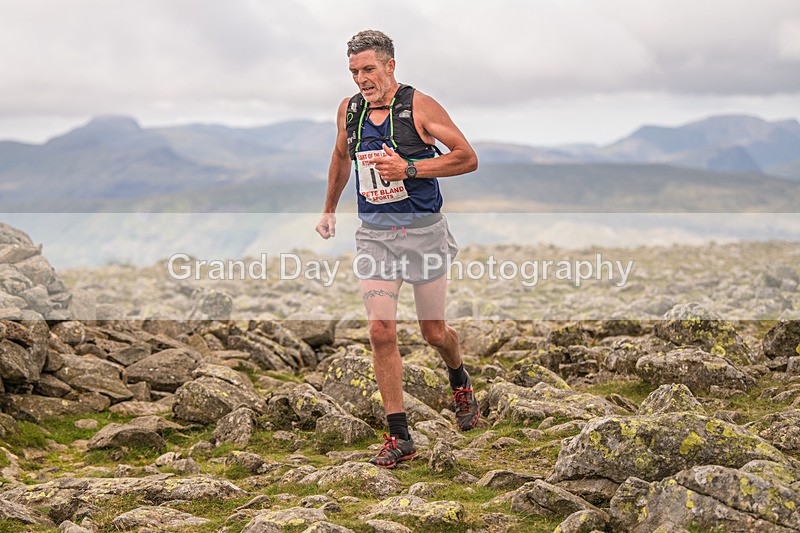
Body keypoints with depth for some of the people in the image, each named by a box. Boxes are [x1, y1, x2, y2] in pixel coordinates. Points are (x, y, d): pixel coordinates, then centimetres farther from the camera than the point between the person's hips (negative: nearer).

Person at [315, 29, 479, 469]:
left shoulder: (418, 105, -10)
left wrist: (409, 168, -19)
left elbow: (468, 158, -10)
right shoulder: (349, 110, 5)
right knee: (381, 332, -9)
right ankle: (399, 435, -2)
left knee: (434, 332, 8)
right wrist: (329, 211, 31)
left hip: (423, 230, -3)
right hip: (373, 234, 3)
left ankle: (460, 382, 43)